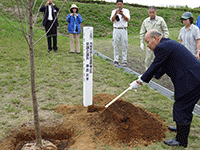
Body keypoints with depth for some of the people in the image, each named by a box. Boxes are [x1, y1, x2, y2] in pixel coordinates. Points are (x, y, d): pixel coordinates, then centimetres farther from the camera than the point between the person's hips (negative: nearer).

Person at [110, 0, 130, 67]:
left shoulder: (126, 11, 8)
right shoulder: (114, 11, 11)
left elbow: (127, 19, -7)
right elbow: (112, 20, -2)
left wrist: (122, 14, -23)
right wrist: (115, 13, -16)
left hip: (124, 30, -1)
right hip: (116, 30, 1)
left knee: (124, 46, 0)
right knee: (115, 46, 0)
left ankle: (124, 61, 5)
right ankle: (116, 61, 5)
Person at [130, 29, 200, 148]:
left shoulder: (162, 47, -14)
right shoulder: (169, 43, 18)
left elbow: (154, 67, -9)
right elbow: (162, 67, 24)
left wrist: (139, 82, 2)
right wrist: (145, 77, 27)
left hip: (190, 82, -11)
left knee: (181, 108, 0)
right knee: (186, 107, 27)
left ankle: (181, 140, 12)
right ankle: (183, 128, 47)